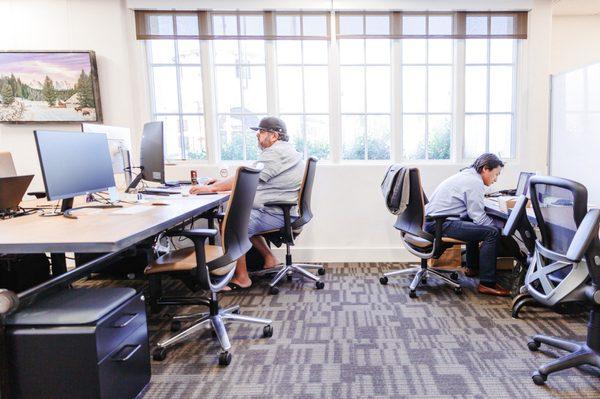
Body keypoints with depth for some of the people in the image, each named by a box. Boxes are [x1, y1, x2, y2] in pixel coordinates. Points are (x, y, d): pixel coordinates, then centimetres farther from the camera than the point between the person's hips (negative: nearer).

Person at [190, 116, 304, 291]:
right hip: (282, 211, 11)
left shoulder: (275, 153, -17)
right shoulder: (282, 150, 18)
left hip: (279, 214, -11)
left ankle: (241, 278, -5)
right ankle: (269, 258, 23)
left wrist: (212, 188, -15)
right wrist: (221, 183, 8)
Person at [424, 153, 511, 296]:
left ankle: (472, 267, 41)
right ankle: (486, 284, -10)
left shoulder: (466, 175, 20)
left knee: (476, 225, 32)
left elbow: (474, 210, 22)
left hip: (431, 220, 11)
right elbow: (478, 216, -14)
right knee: (492, 233, -16)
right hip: (441, 224, -11)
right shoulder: (475, 182, -11)